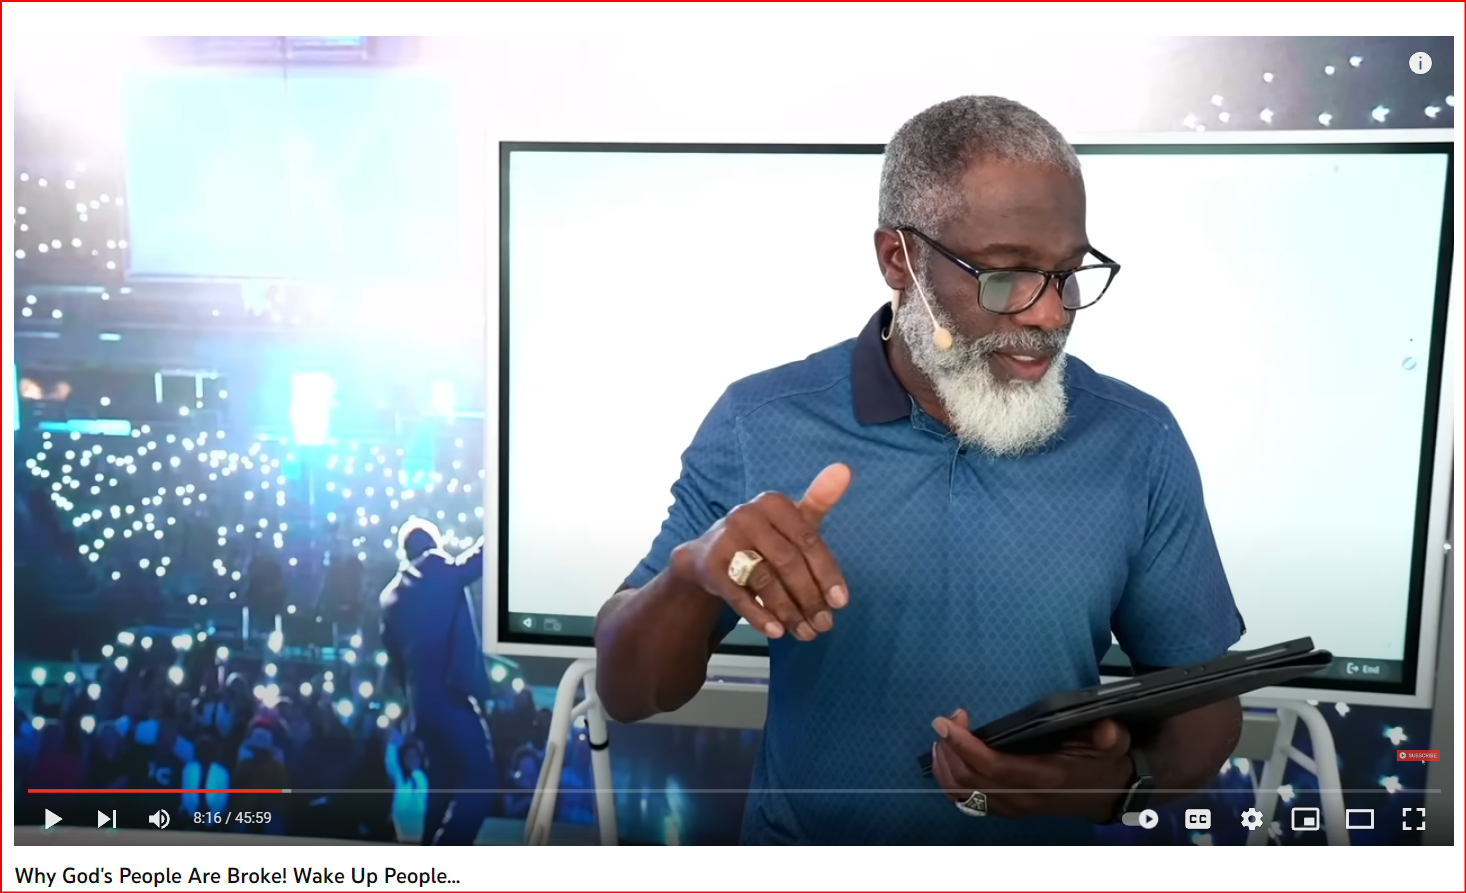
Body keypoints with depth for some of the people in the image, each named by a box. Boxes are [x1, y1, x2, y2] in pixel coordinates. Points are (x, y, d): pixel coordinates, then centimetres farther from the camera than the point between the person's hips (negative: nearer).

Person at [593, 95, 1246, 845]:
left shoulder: (1140, 444, -5)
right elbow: (626, 695, -6)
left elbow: (1204, 703, 3)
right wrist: (695, 574, -26)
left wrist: (1124, 784, -17)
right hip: (801, 842, -1)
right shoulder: (757, 425, -9)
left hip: (1049, 842, 1)